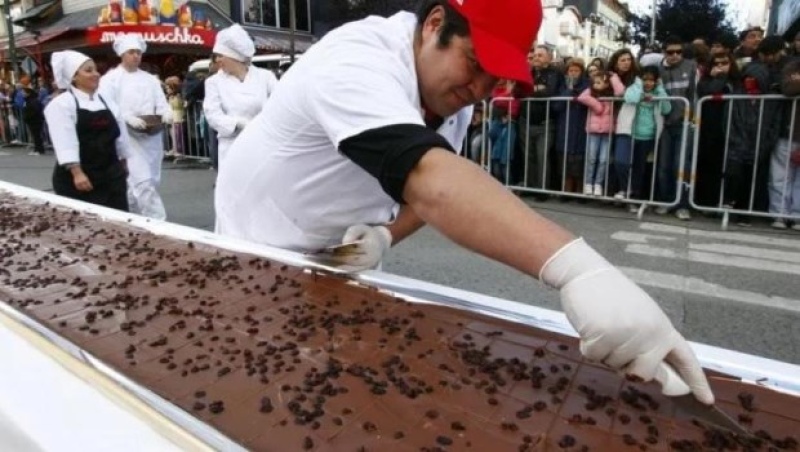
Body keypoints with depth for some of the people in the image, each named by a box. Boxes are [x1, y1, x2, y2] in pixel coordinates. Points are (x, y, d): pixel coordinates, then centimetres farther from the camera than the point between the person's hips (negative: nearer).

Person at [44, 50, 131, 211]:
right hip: (76, 178, -5)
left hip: (111, 176, 6)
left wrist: (123, 164, 20)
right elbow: (65, 142, -18)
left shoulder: (107, 103, 12)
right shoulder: (61, 104, -8)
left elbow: (120, 136, 18)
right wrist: (77, 173, -25)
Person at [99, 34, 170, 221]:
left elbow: (161, 103, 10)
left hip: (152, 137, 6)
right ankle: (157, 221, -14)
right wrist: (130, 119, -24)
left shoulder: (150, 79, 17)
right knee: (142, 181, -15)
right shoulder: (110, 78, 2)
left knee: (152, 181, 10)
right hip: (128, 137, -5)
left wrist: (167, 114, -14)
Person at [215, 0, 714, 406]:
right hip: (266, 250, -5)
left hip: (338, 253, 6)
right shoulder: (357, 63, -35)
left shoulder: (452, 93, -9)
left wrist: (386, 235, -24)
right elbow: (428, 177, -52)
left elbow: (428, 189, -2)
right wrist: (576, 267, -63)